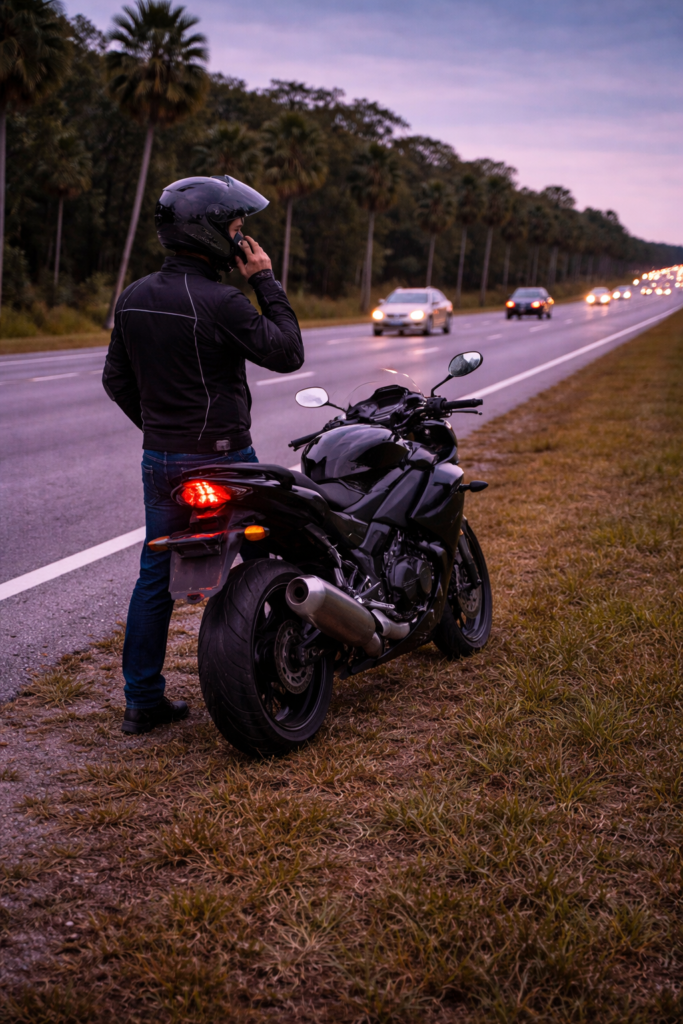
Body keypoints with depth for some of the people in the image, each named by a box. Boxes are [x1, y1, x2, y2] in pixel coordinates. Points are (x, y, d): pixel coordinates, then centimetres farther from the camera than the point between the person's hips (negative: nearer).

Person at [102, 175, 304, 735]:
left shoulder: (134, 298, 7)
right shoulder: (220, 302, -17)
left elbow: (117, 382, 12)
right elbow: (288, 353, -12)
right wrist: (267, 282, -6)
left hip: (159, 460, 7)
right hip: (222, 460, -7)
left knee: (156, 575, 12)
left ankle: (143, 700, 17)